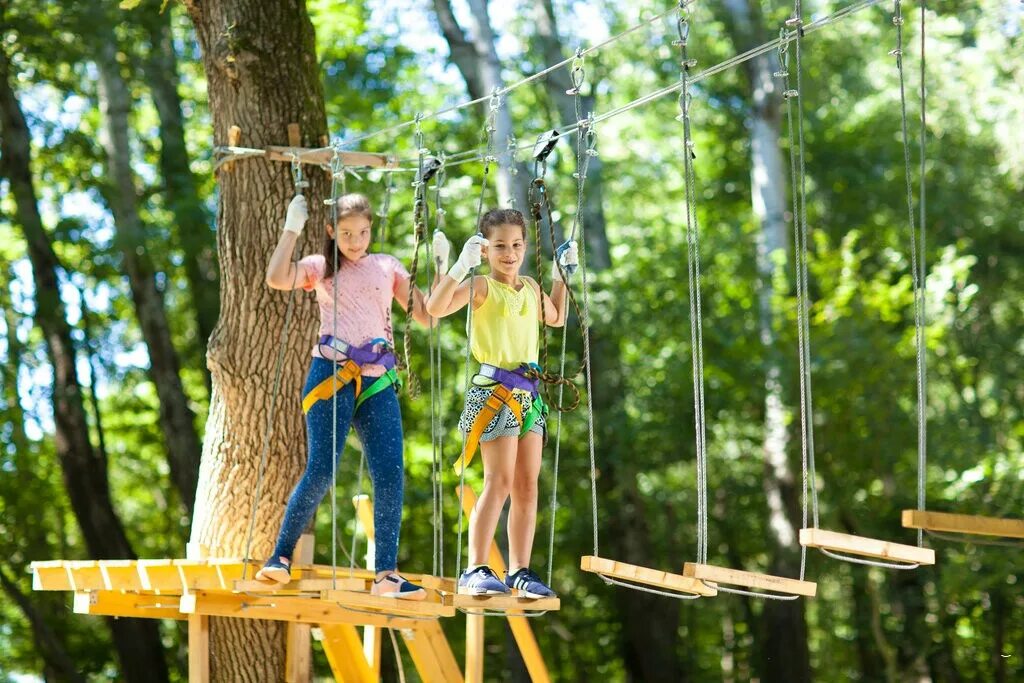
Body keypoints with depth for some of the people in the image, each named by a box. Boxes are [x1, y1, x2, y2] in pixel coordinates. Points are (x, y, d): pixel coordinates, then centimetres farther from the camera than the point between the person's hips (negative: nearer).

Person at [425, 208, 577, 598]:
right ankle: (476, 570, -17)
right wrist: (460, 266, -28)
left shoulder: (531, 288, 15)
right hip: (494, 390, -7)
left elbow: (555, 319, 36)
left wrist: (561, 274, 28)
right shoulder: (481, 287, -6)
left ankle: (520, 571, 9)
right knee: (500, 479, -16)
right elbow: (435, 307, -23)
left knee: (528, 484, 5)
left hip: (528, 393, 7)